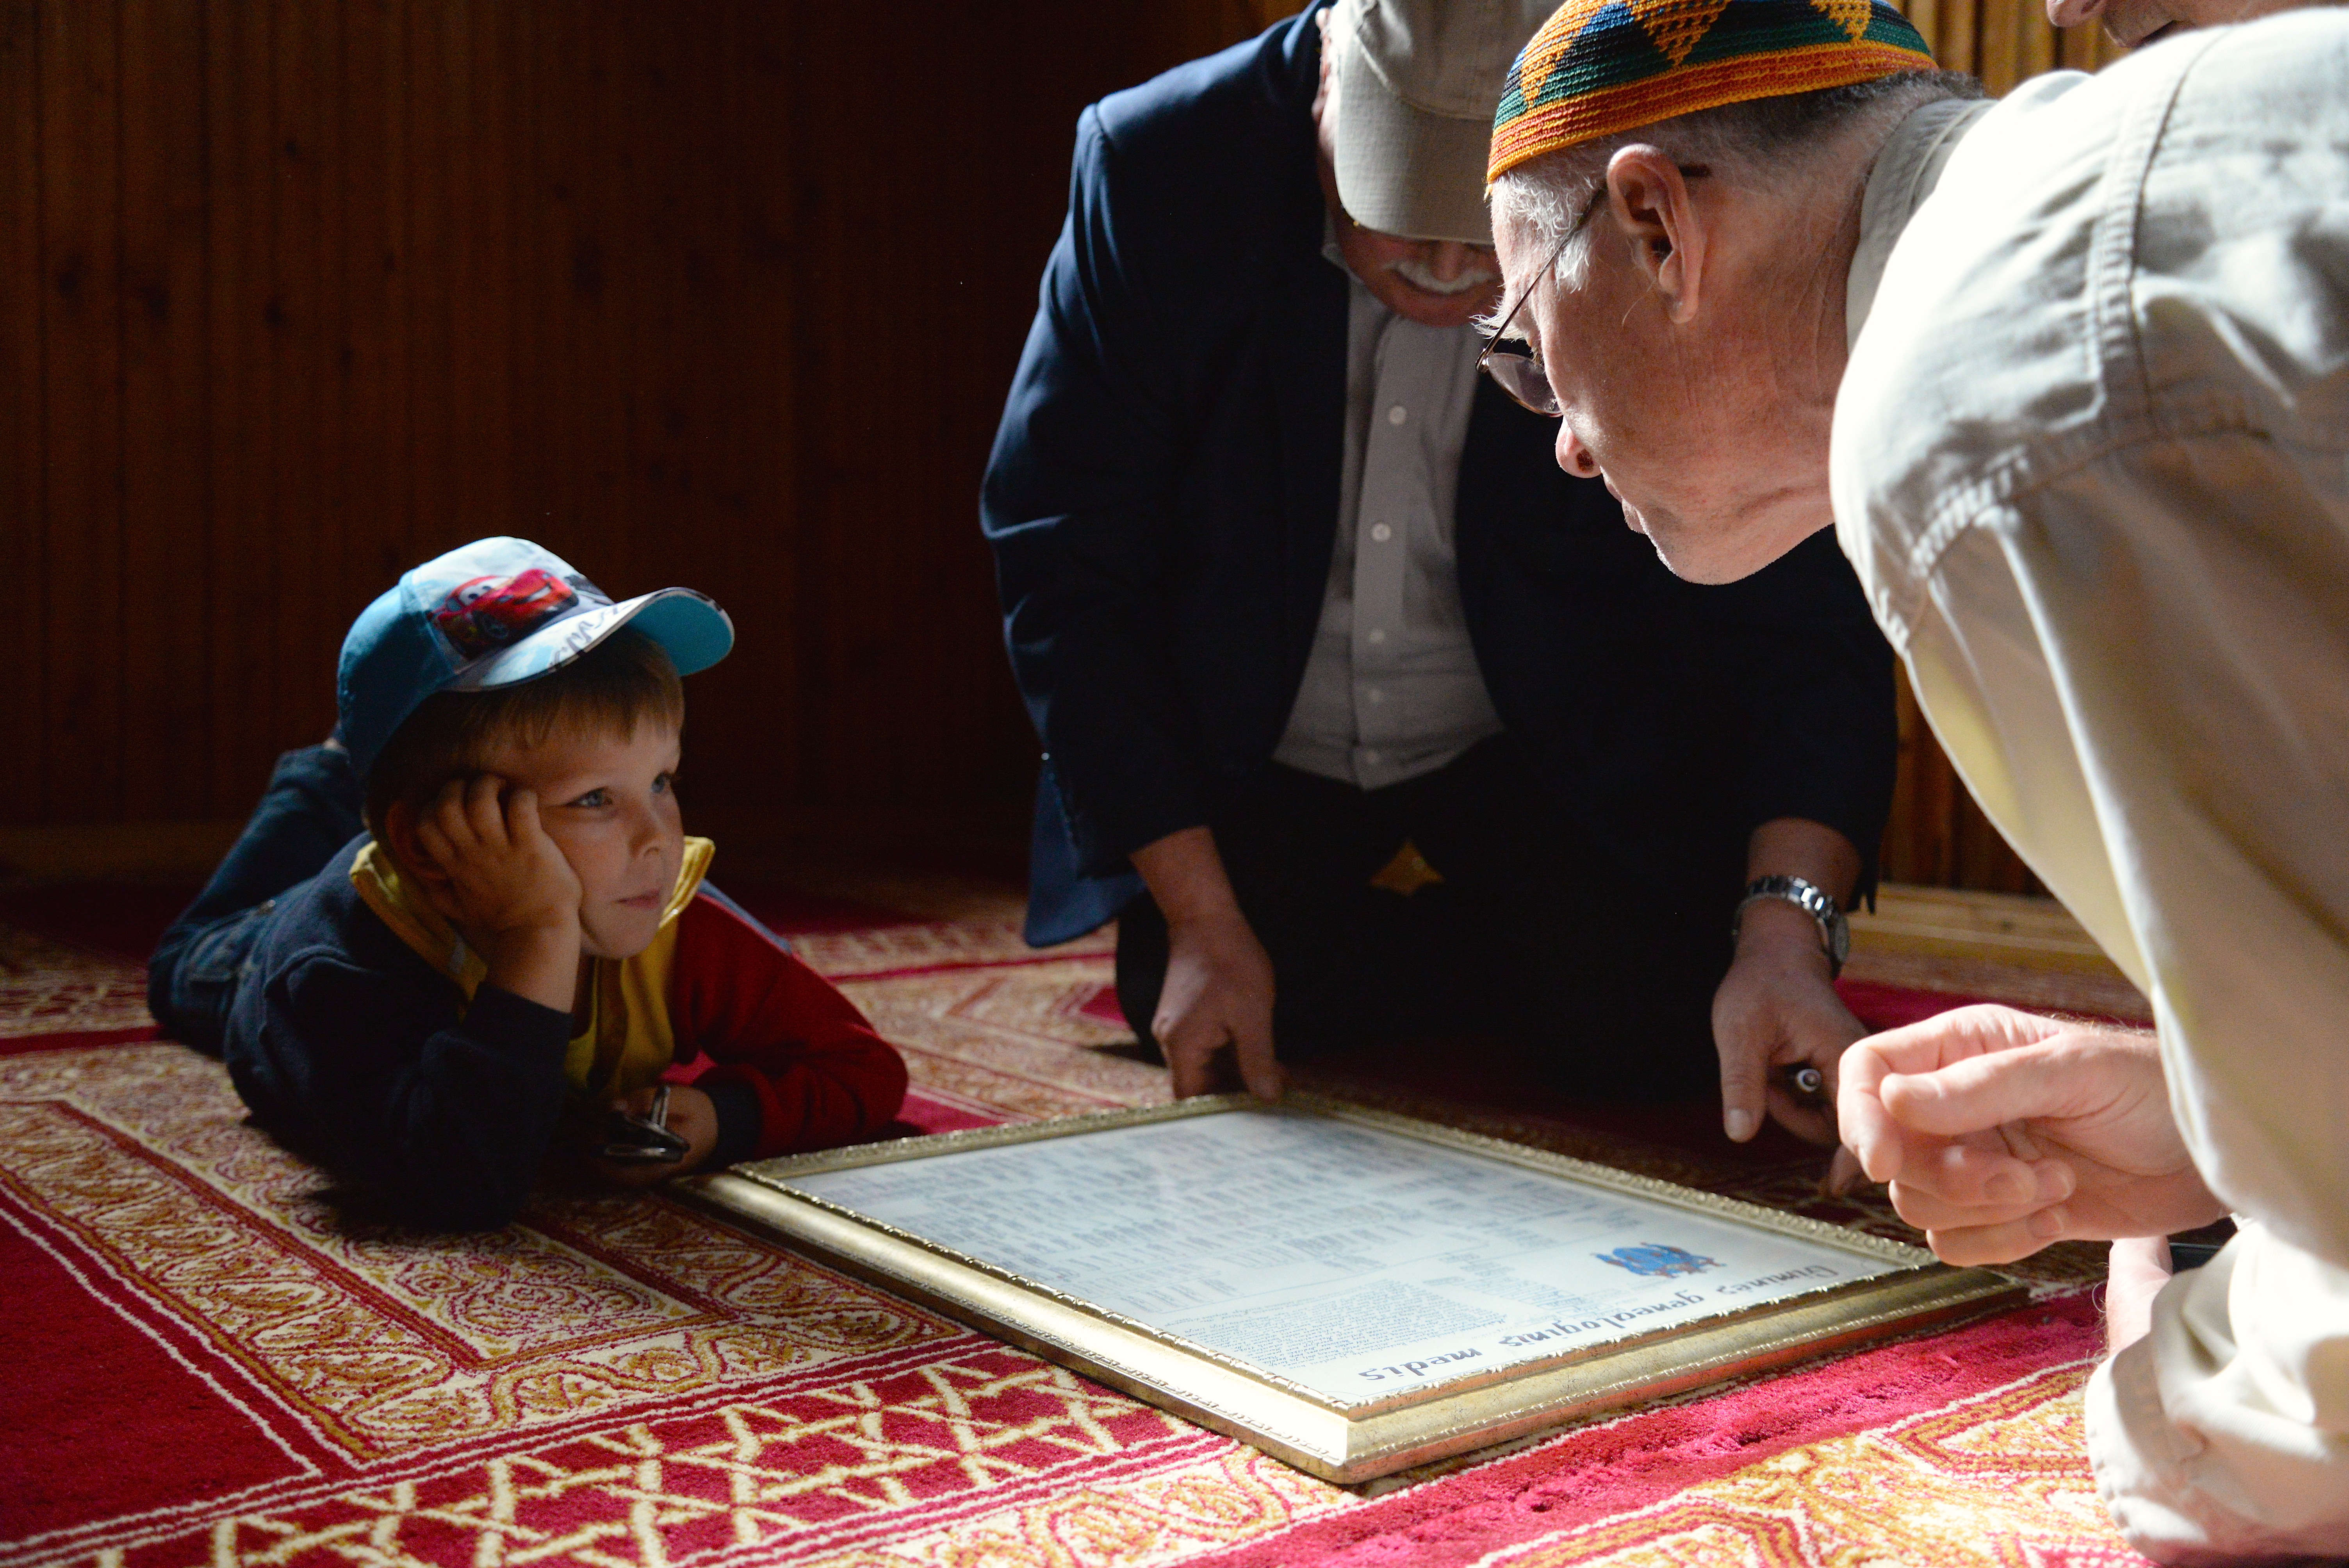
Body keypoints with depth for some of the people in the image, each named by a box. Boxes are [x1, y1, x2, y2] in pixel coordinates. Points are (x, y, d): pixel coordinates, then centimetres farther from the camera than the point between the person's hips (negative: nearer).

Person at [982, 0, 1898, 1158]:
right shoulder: (1158, 165, -20)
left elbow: (1801, 602, -20)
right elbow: (1064, 562, -15)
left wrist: (1786, 925, -38)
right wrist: (1200, 921, -18)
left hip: (1561, 752, -1)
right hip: (1251, 756, 2)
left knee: (1649, 1039, -18)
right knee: (1213, 1062, -11)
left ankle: (1476, 946, 17)